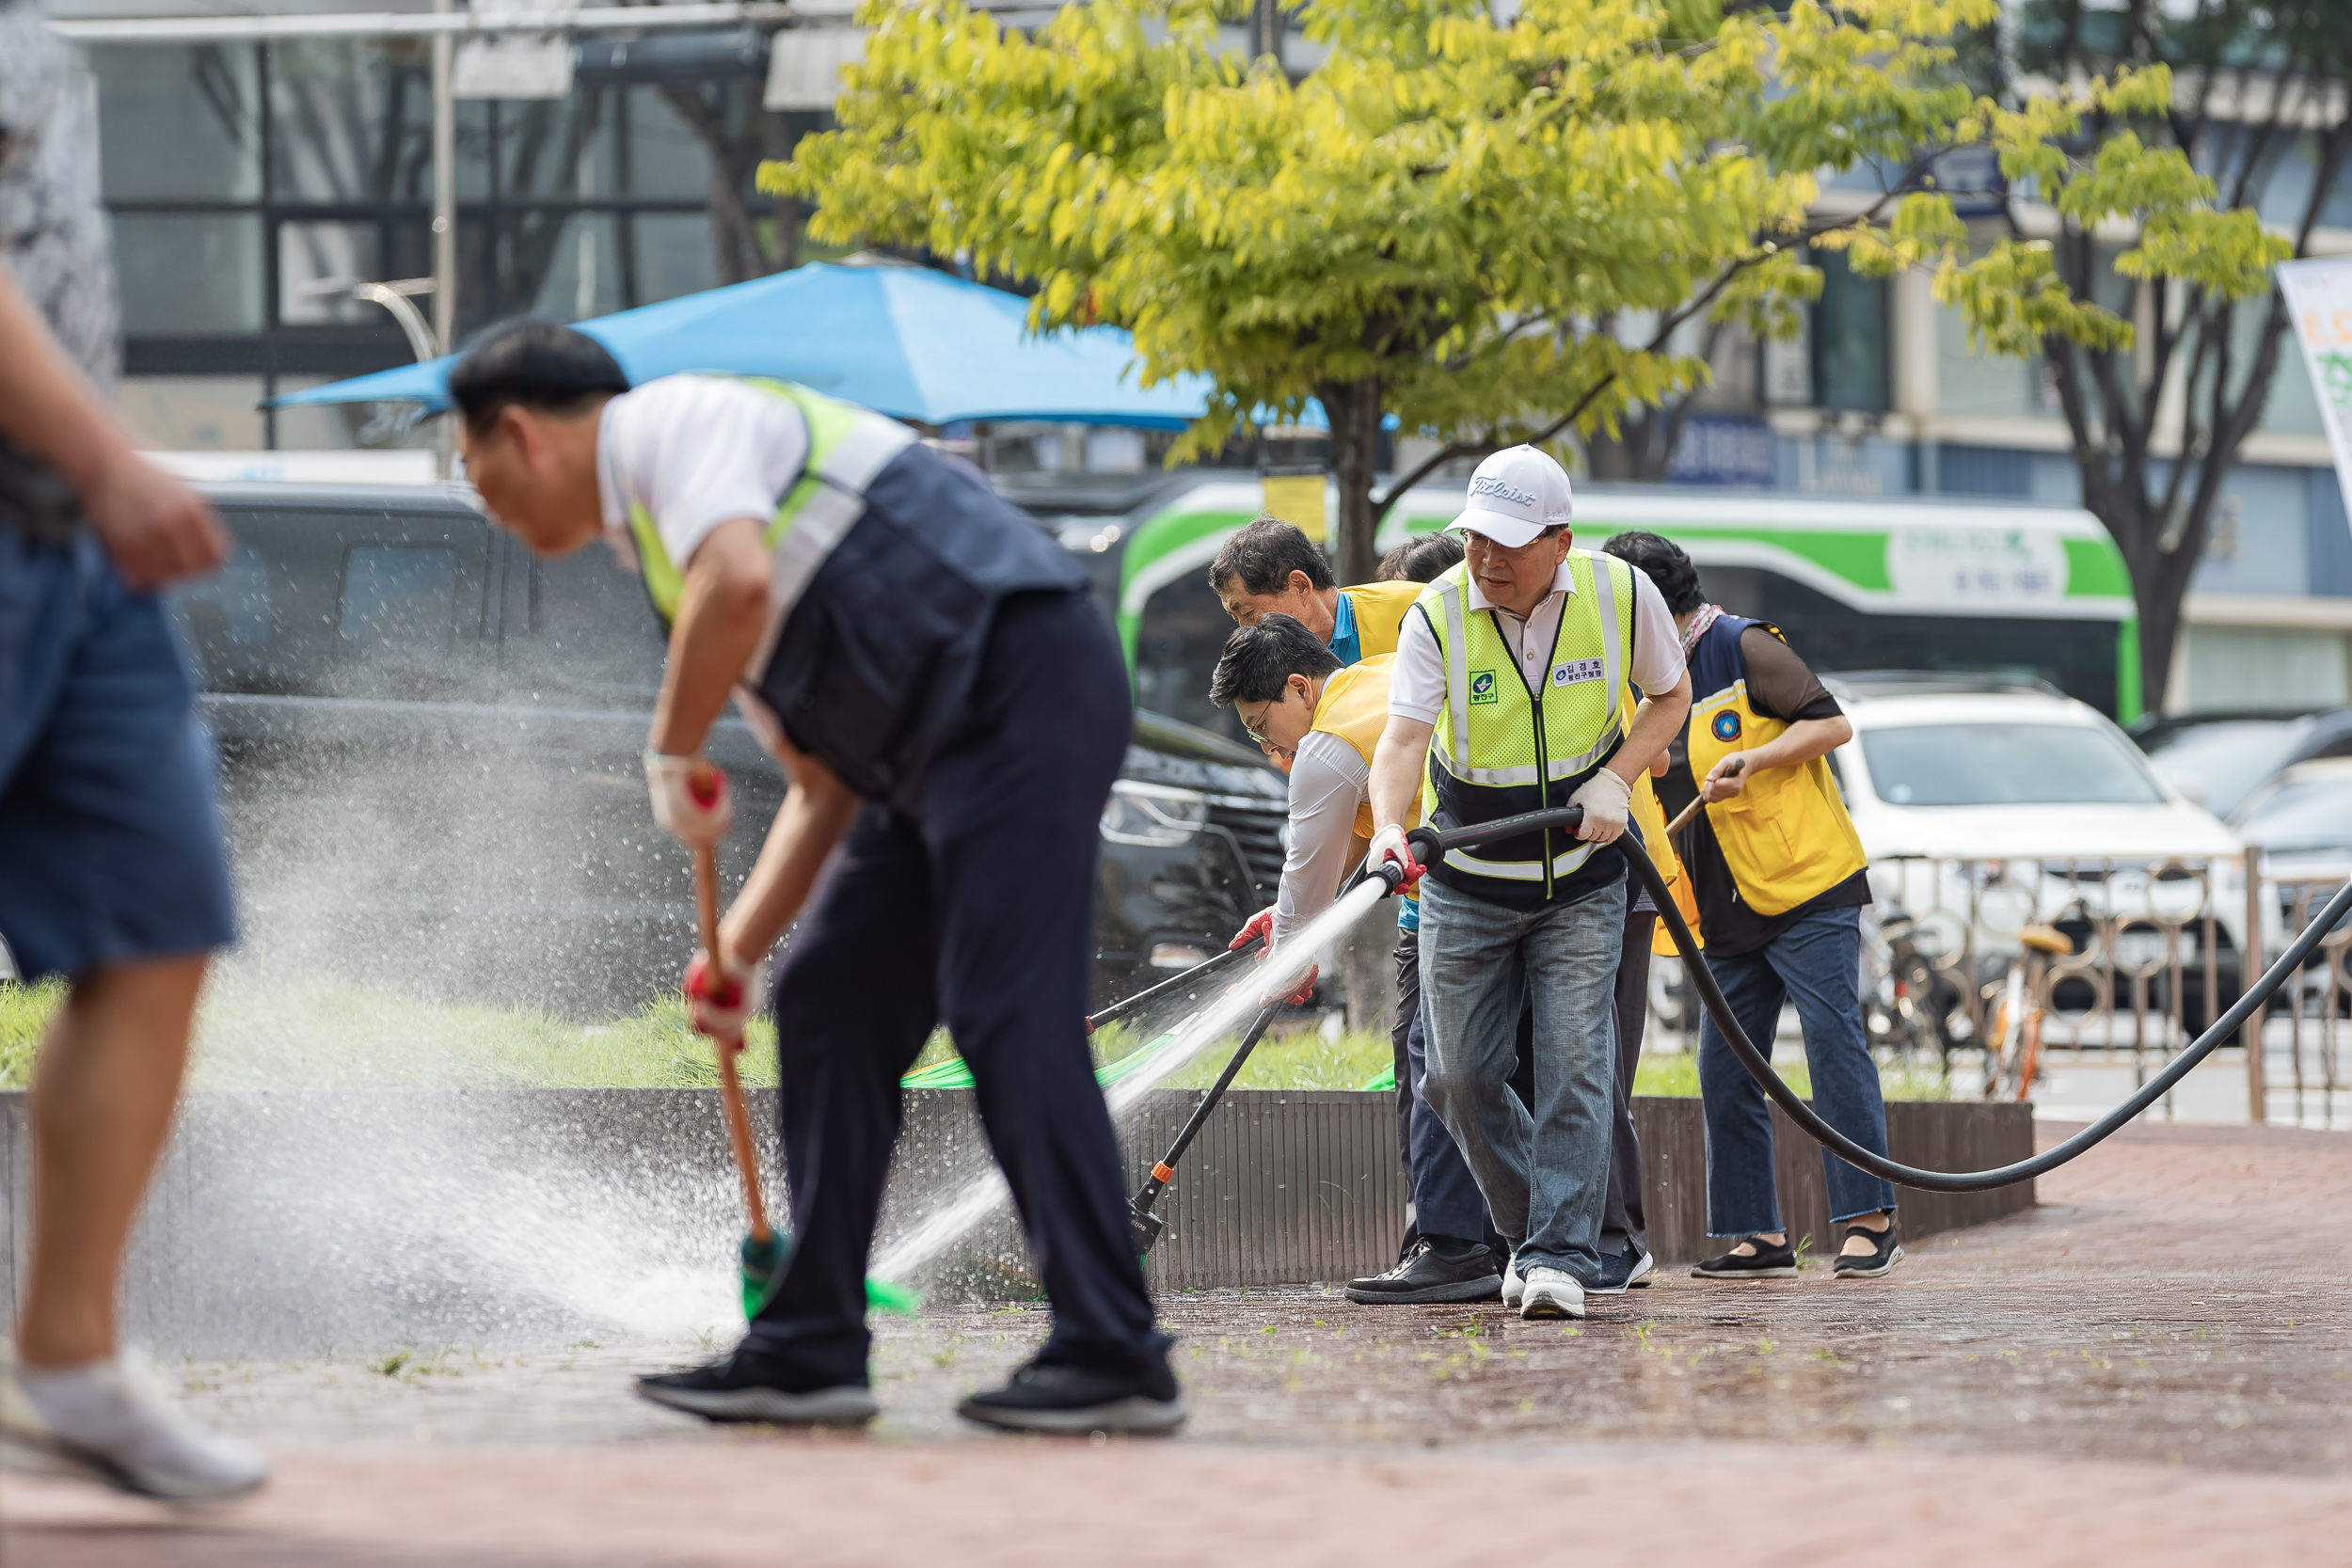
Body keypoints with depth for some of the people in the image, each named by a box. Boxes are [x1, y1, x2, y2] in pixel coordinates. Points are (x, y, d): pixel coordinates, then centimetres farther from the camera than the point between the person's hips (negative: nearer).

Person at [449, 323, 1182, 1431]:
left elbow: (739, 583, -25)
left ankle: (1113, 1362, -16)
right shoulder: (664, 544, 26)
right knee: (827, 1003, 10)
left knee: (1008, 1016, -14)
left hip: (1019, 684, -10)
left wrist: (671, 757, -11)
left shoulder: (672, 421, -3)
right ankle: (811, 1350, 13)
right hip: (937, 752, 10)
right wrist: (736, 949, 18)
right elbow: (823, 782, 26)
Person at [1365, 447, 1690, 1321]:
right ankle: (1529, 1225, 24)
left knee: (1573, 1066, -12)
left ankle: (1561, 1257, -10)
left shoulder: (1621, 595, -12)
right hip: (1466, 886, 1)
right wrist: (1390, 827, -48)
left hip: (1580, 881, -1)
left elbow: (1671, 696, 5)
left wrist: (1616, 780, -12)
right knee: (1459, 1076, 2)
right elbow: (1403, 737, -28)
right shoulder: (1439, 615, -17)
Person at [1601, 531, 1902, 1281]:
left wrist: (1753, 759, -19)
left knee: (1833, 1044, -11)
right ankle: (1758, 1236, 6)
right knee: (1725, 1069, 2)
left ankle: (1870, 1222, -9)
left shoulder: (1745, 648, -5)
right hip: (1731, 911, 8)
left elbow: (1832, 724, -9)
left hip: (1810, 884, -8)